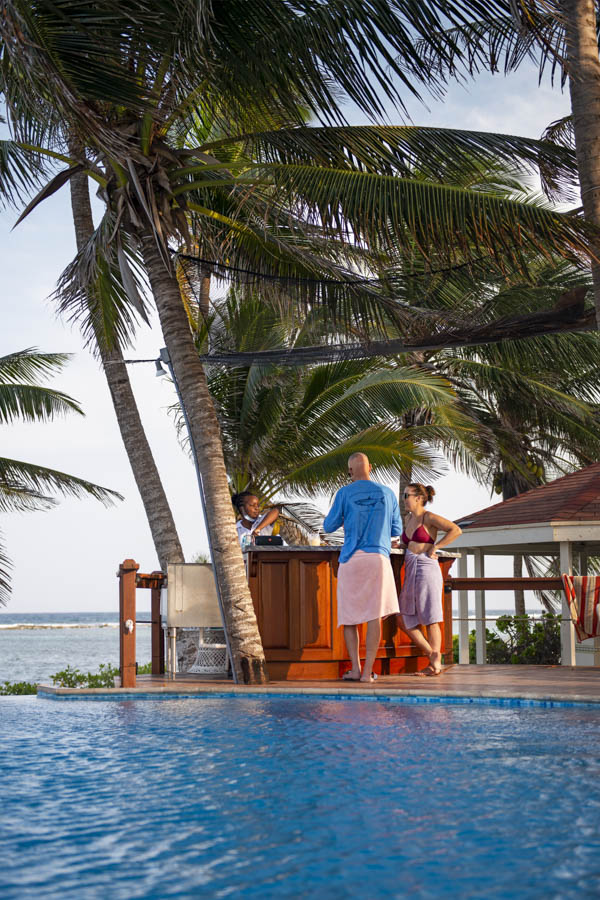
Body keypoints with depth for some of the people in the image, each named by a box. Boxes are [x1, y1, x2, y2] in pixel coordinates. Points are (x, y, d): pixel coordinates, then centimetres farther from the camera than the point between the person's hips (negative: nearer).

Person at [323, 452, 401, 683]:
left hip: (351, 559, -1)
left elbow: (328, 526, 7)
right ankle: (368, 671, -6)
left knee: (349, 616, 9)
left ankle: (355, 668, 3)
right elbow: (397, 529, 18)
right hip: (378, 556, 1)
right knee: (375, 616, -2)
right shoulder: (387, 493, 10)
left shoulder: (345, 493, 2)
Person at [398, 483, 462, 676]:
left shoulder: (429, 517, -5)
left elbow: (456, 530, -15)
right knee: (404, 621, 5)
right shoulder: (408, 519, 18)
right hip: (411, 573, 9)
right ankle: (433, 657, 11)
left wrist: (434, 547, -13)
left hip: (426, 569, -9)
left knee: (430, 619, -6)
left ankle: (435, 664, 0)